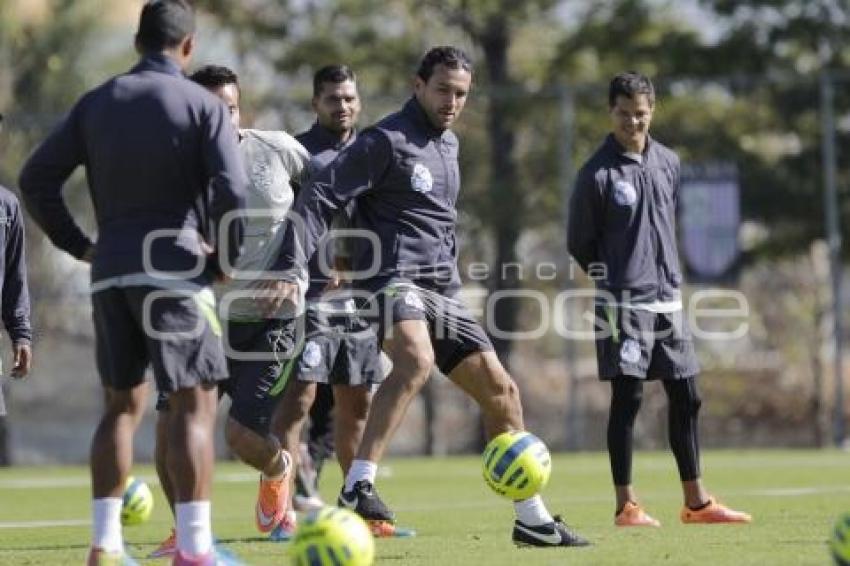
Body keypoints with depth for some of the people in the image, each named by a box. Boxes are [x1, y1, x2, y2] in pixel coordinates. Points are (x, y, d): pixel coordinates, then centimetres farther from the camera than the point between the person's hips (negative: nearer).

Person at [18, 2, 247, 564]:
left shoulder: (96, 104, 10)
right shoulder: (202, 104, -3)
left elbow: (37, 178, 7)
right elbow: (231, 190, -15)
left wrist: (79, 245, 10)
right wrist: (227, 259, -1)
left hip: (110, 274, 5)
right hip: (174, 271, -5)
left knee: (123, 404, 14)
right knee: (195, 405, -3)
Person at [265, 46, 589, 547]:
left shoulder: (448, 144, 17)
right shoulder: (387, 141, -8)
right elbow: (319, 200, -14)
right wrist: (294, 271, -23)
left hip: (440, 290, 9)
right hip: (393, 278, -8)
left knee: (500, 389, 7)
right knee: (416, 360, -37)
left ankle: (533, 519, 16)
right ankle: (358, 488, -39)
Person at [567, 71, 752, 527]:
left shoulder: (668, 163, 9)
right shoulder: (598, 174, -8)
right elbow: (579, 244, -1)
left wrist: (671, 278, 15)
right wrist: (612, 284, -2)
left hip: (667, 300, 6)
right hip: (623, 303, -6)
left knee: (686, 398, 7)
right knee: (627, 397, -7)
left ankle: (695, 502, 14)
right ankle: (626, 507, -3)